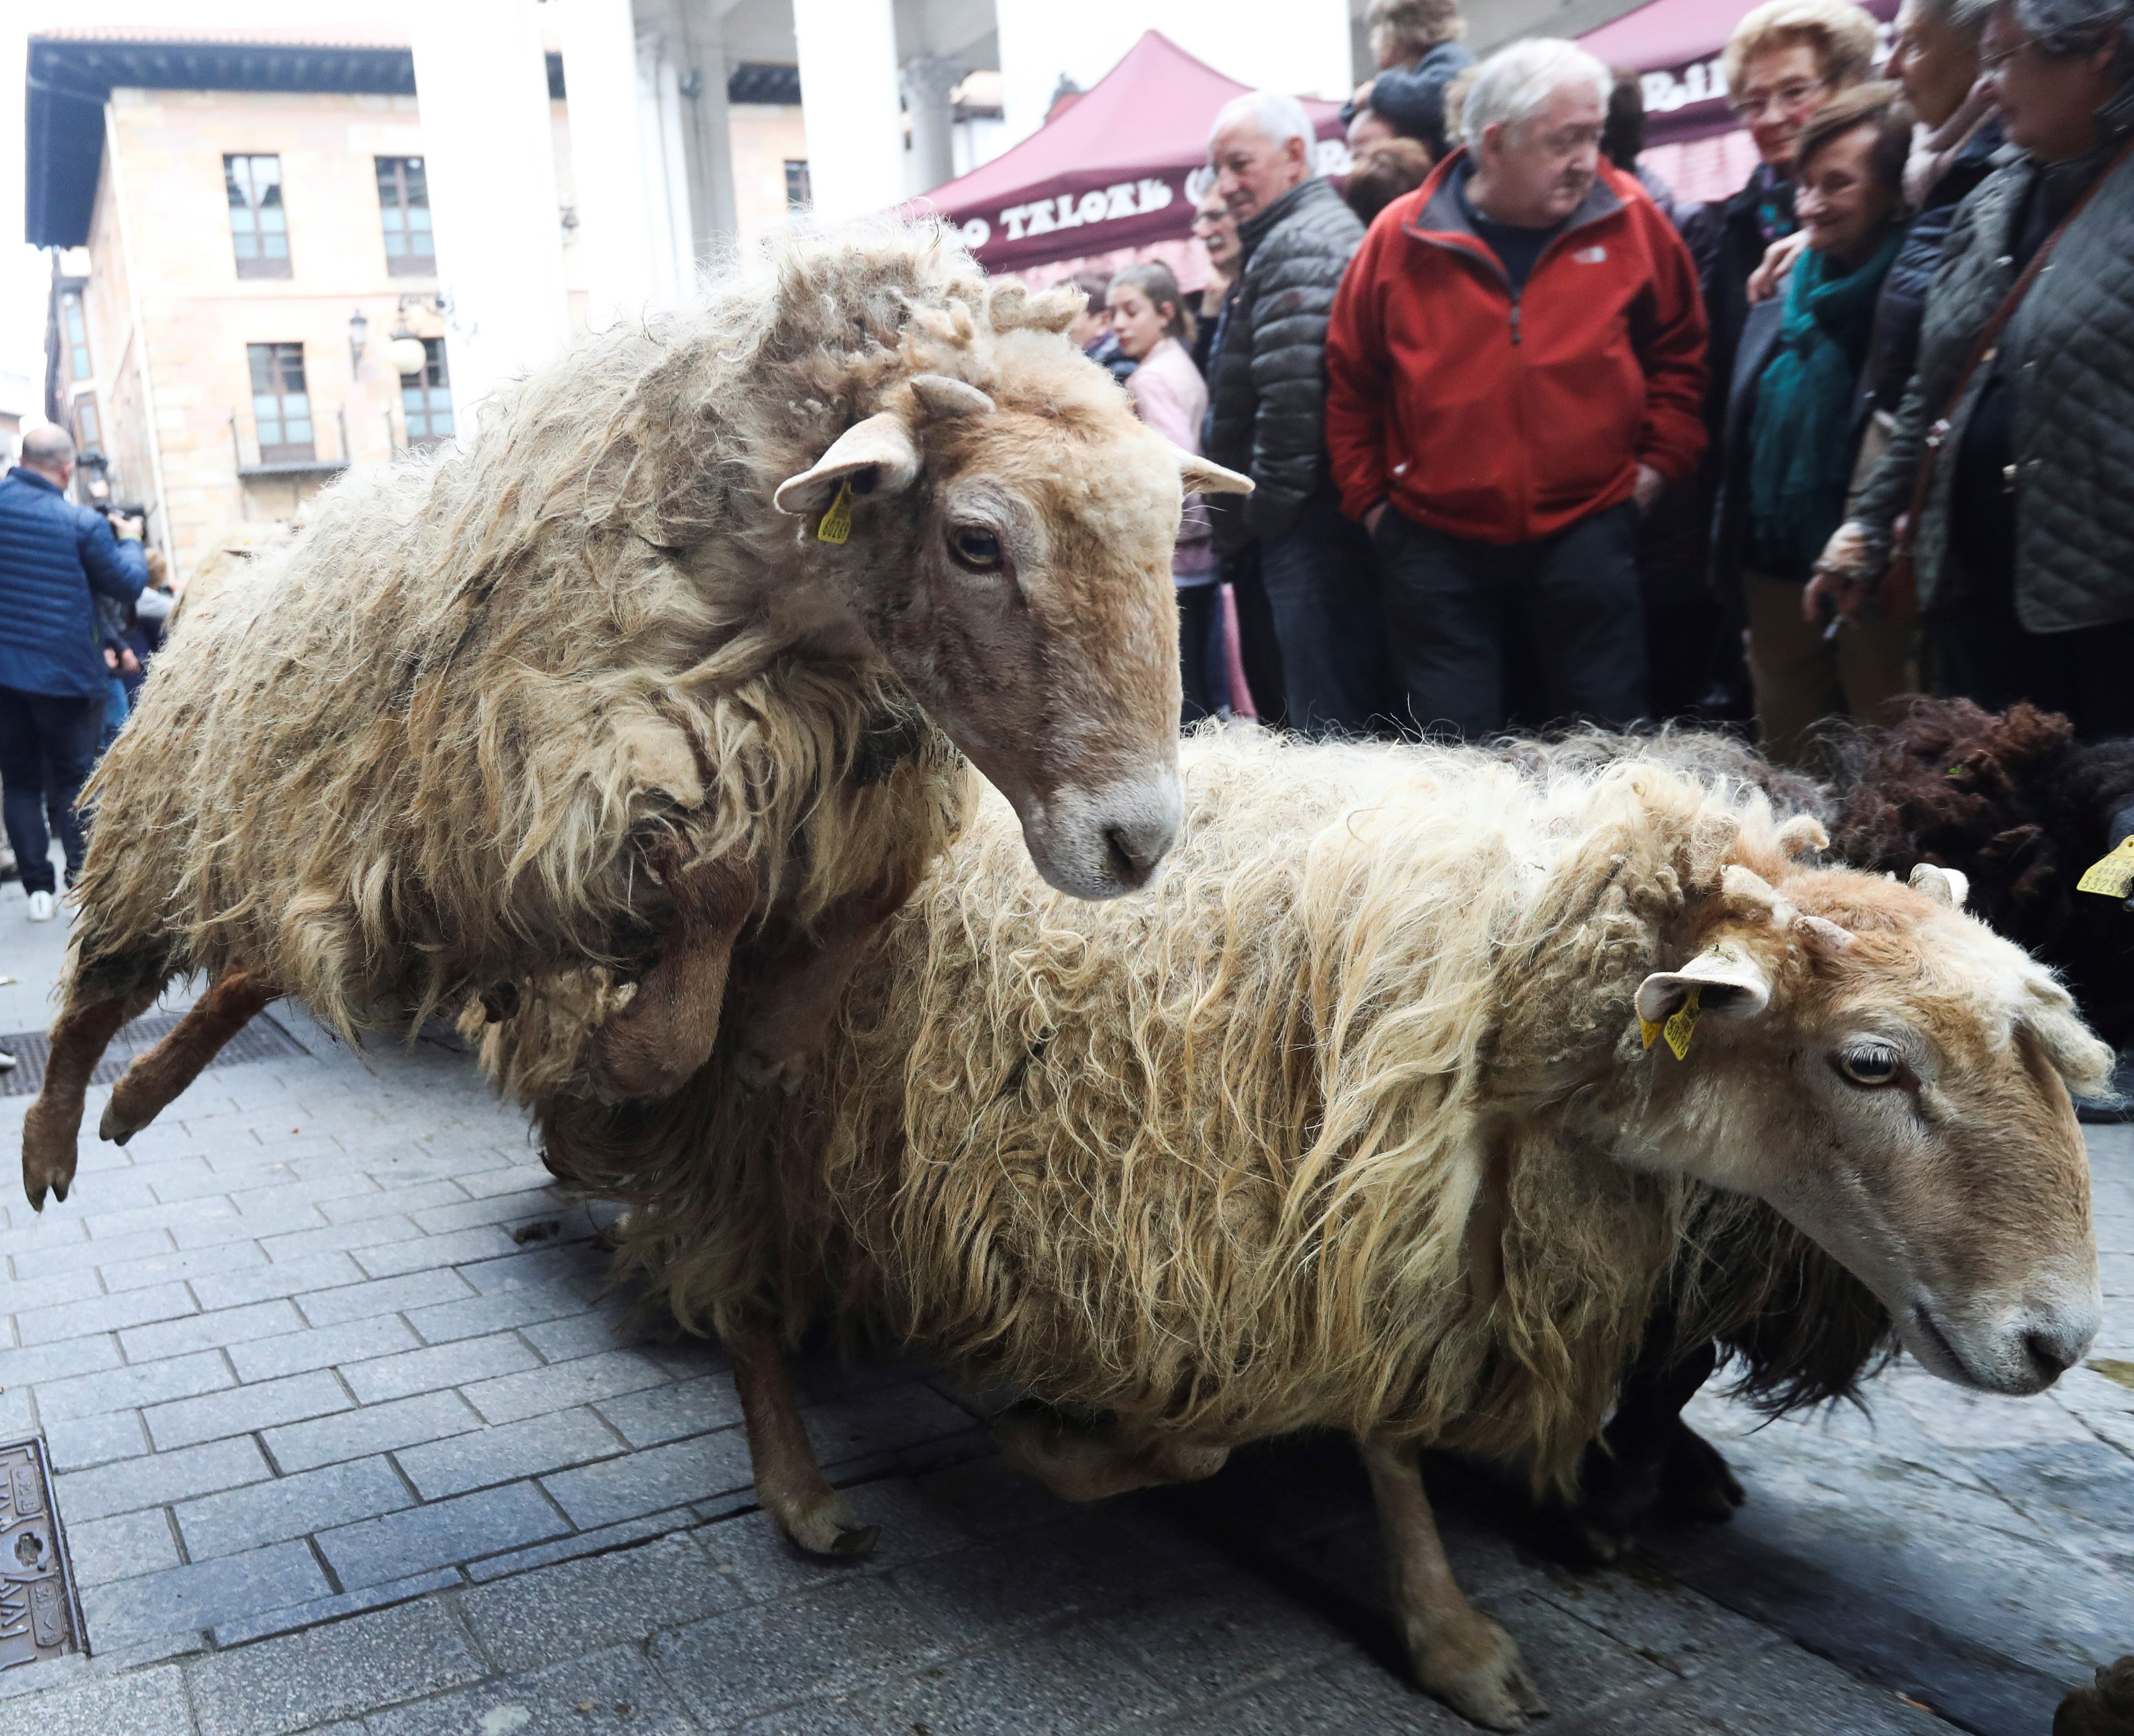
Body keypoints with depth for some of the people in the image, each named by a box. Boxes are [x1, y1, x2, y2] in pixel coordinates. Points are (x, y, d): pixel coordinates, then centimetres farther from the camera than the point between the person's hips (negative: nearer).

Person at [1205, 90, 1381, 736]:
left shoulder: (1296, 246, -11)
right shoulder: (1335, 225, 23)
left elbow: (1292, 392, -22)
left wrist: (1267, 506, -13)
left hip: (1310, 523, -11)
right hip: (1348, 507, 11)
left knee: (1325, 722, -7)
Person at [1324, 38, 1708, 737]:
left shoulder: (1630, 220, -3)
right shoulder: (1402, 237, -4)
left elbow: (1679, 352, 11)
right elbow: (1351, 382, 8)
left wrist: (1658, 465, 4)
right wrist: (1368, 500, 7)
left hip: (1587, 535, 1)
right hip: (1436, 546, 0)